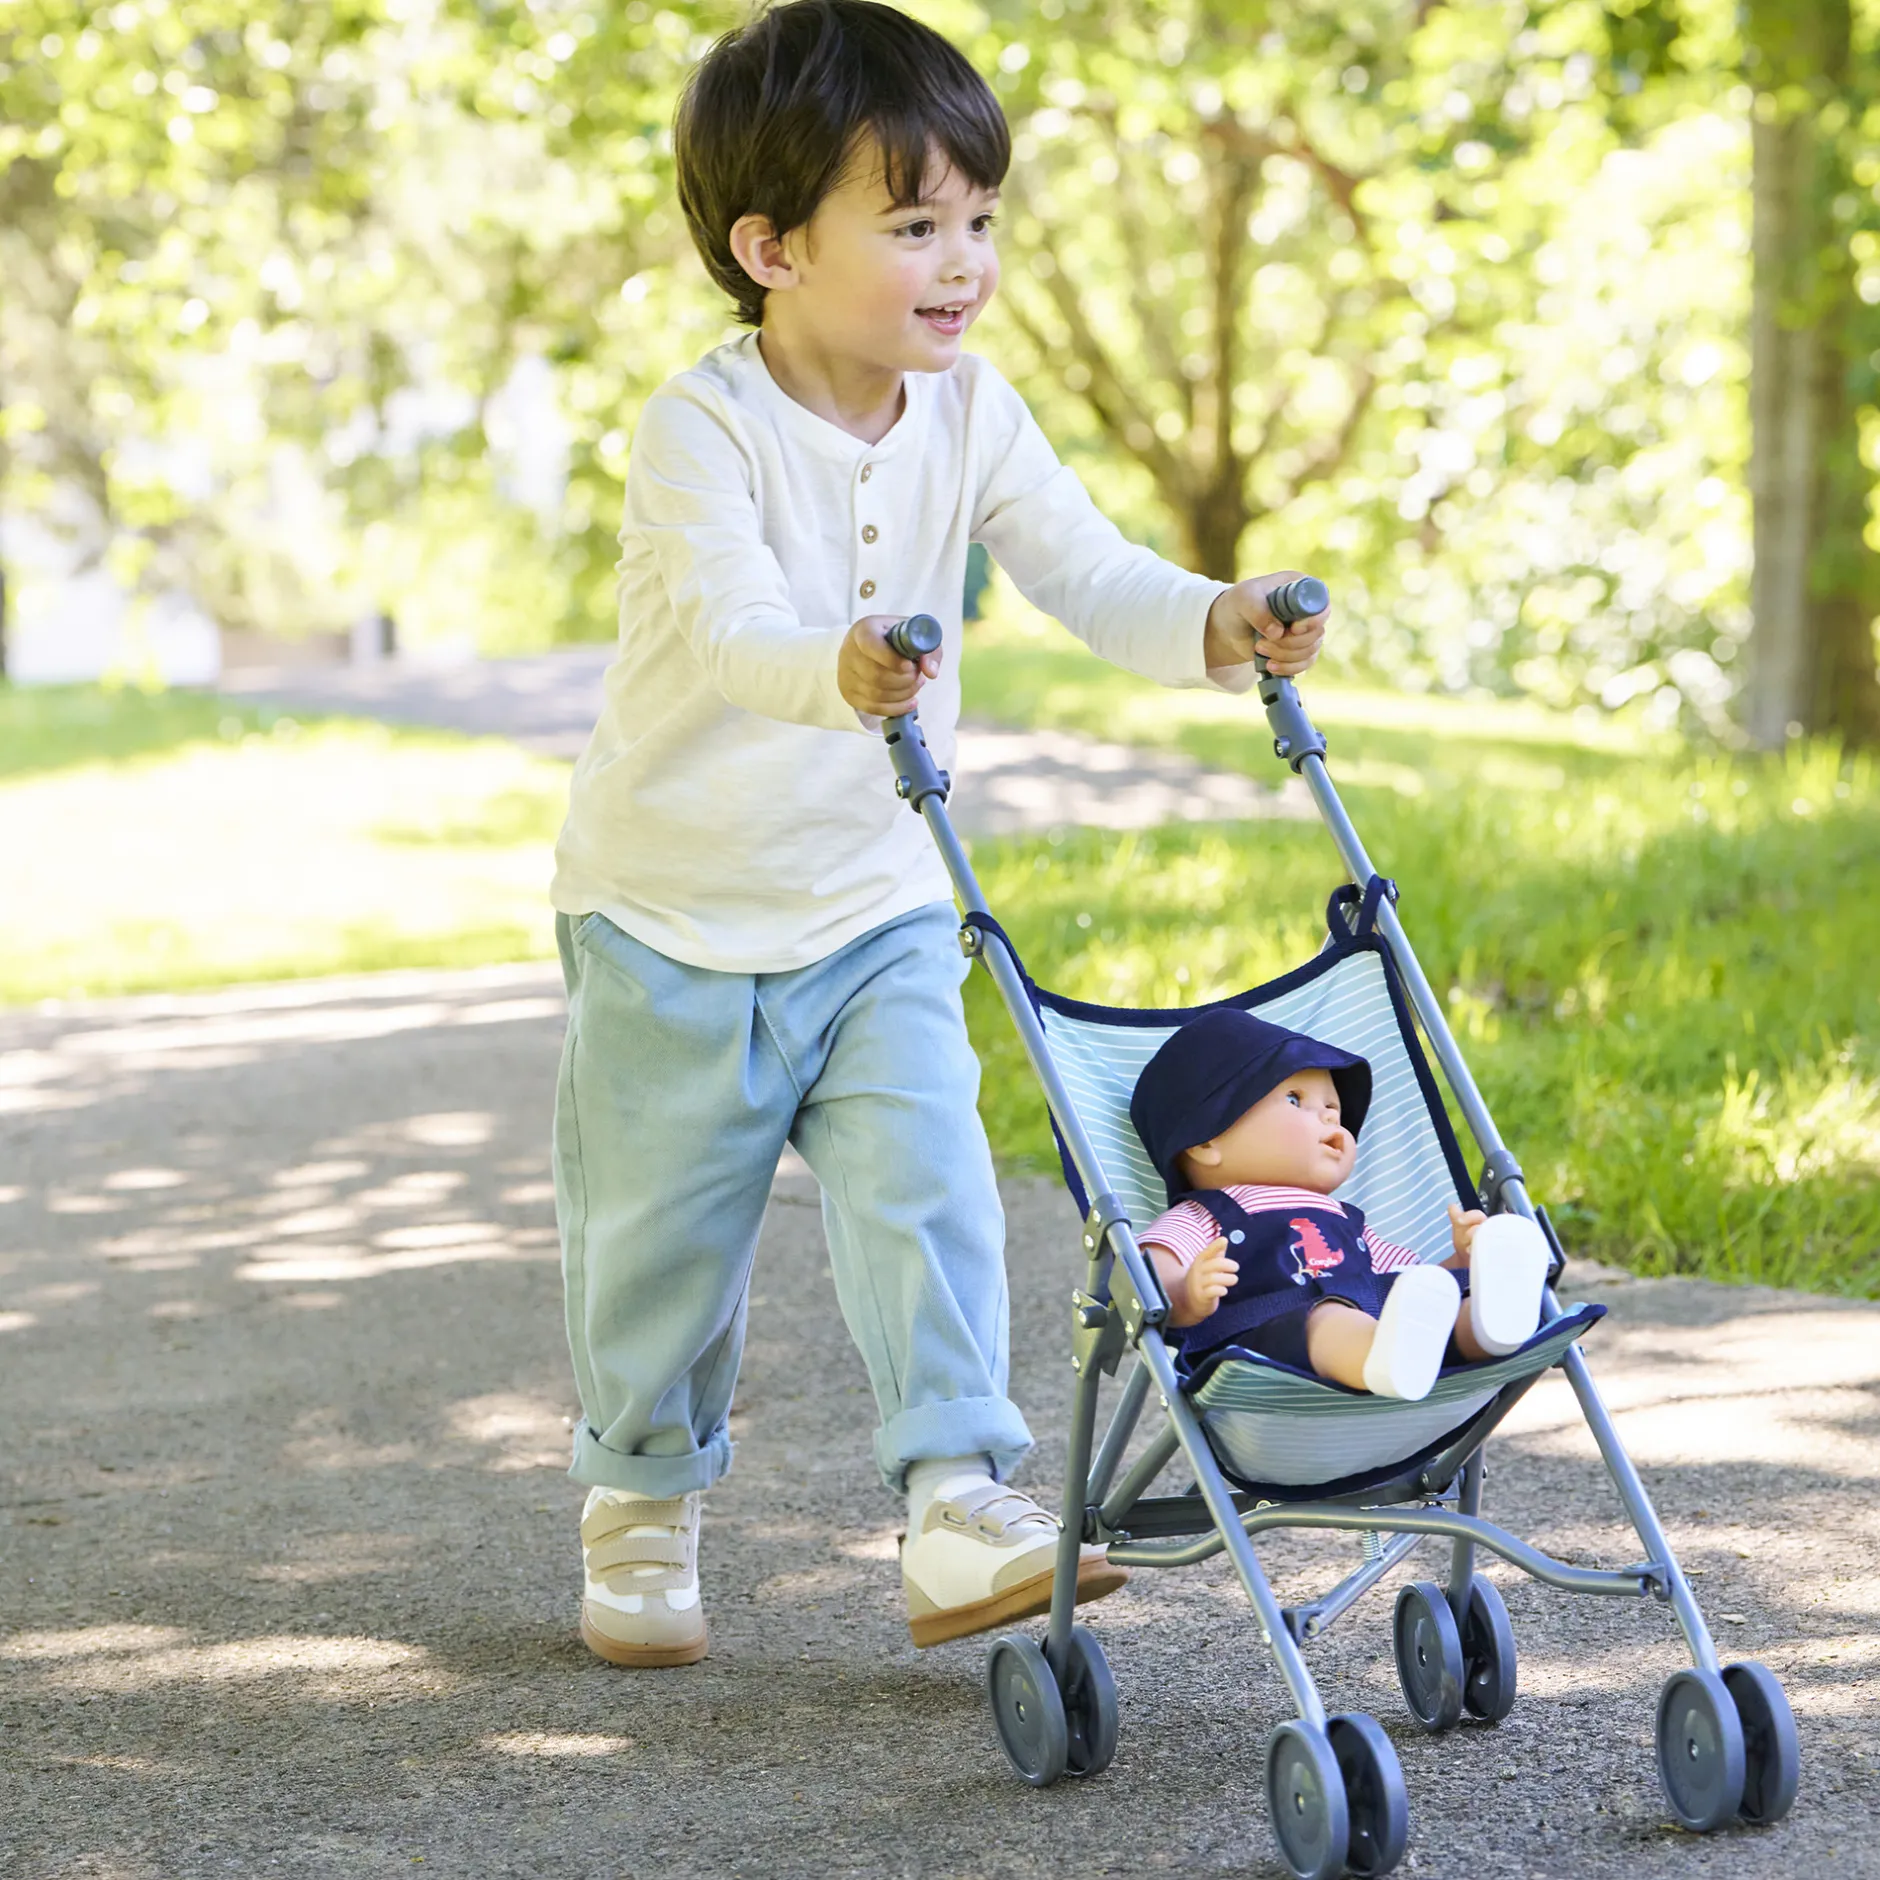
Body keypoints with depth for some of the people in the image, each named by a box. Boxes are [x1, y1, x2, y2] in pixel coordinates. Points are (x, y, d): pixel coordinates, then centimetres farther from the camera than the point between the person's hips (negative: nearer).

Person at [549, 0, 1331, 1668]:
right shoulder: (701, 433, -22)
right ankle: (642, 1508, 29)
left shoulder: (967, 416, -5)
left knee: (929, 1194, -12)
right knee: (662, 1229, 9)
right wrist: (839, 673, -60)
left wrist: (1215, 625, -33)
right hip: (676, 912, -3)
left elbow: (1088, 574, -12)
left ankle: (957, 1507, -10)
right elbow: (731, 632, -38)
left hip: (879, 913, 3)